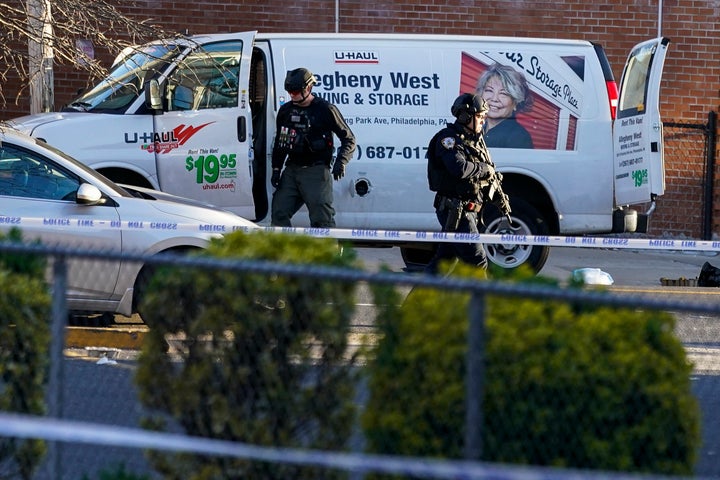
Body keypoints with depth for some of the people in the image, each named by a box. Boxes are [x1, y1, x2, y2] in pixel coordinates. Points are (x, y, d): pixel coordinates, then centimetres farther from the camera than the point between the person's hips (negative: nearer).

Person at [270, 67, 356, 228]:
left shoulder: (325, 109, -3)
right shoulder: (286, 111, 13)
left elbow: (349, 139, 0)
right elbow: (279, 142, 24)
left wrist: (341, 161, -15)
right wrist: (276, 169, 14)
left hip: (316, 171, -6)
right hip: (291, 171, 6)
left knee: (321, 218, -10)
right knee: (279, 214, 0)